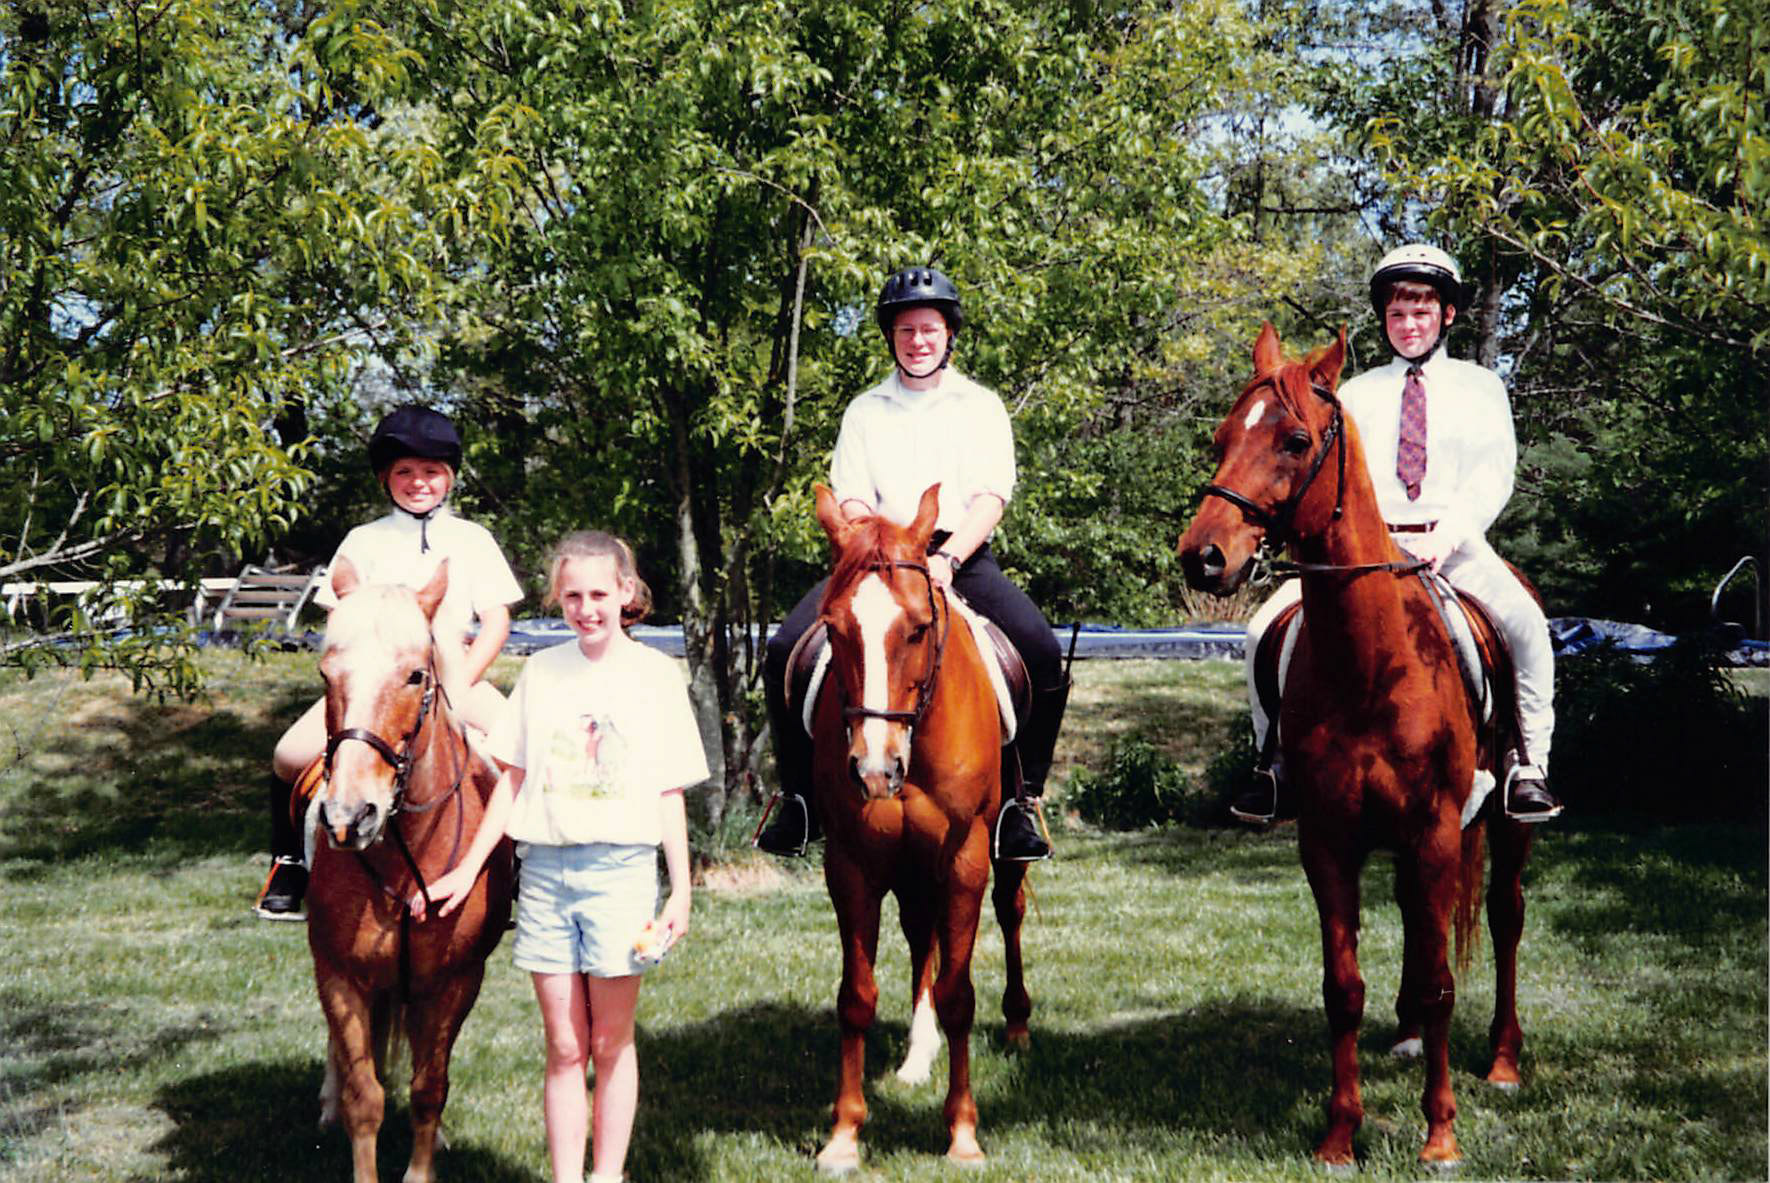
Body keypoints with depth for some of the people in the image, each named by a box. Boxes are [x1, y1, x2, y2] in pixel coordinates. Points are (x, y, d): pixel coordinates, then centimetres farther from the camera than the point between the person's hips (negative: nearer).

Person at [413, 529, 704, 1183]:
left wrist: (681, 891, -2)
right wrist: (467, 870, 9)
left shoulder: (655, 675, 1)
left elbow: (670, 793, 2)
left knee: (612, 1043, 4)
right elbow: (512, 778, 12)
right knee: (563, 1048, 6)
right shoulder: (542, 671, 7)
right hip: (544, 867, 2)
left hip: (620, 867, -2)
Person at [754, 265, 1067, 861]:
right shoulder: (865, 411, 17)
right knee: (786, 651, -21)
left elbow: (991, 497, 0)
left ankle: (1020, 802, -14)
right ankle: (798, 799, -6)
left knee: (1043, 656, -28)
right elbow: (850, 500, 7)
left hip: (962, 556, -1)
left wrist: (946, 558, -19)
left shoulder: (981, 406, 12)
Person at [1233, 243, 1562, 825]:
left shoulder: (1479, 386, 13)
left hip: (1455, 546, -2)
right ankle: (1274, 765, -4)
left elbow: (1493, 477, 0)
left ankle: (1530, 766, -21)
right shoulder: (1357, 393, 19)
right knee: (1267, 629, -19)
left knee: (1525, 624, -32)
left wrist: (1445, 536, -18)